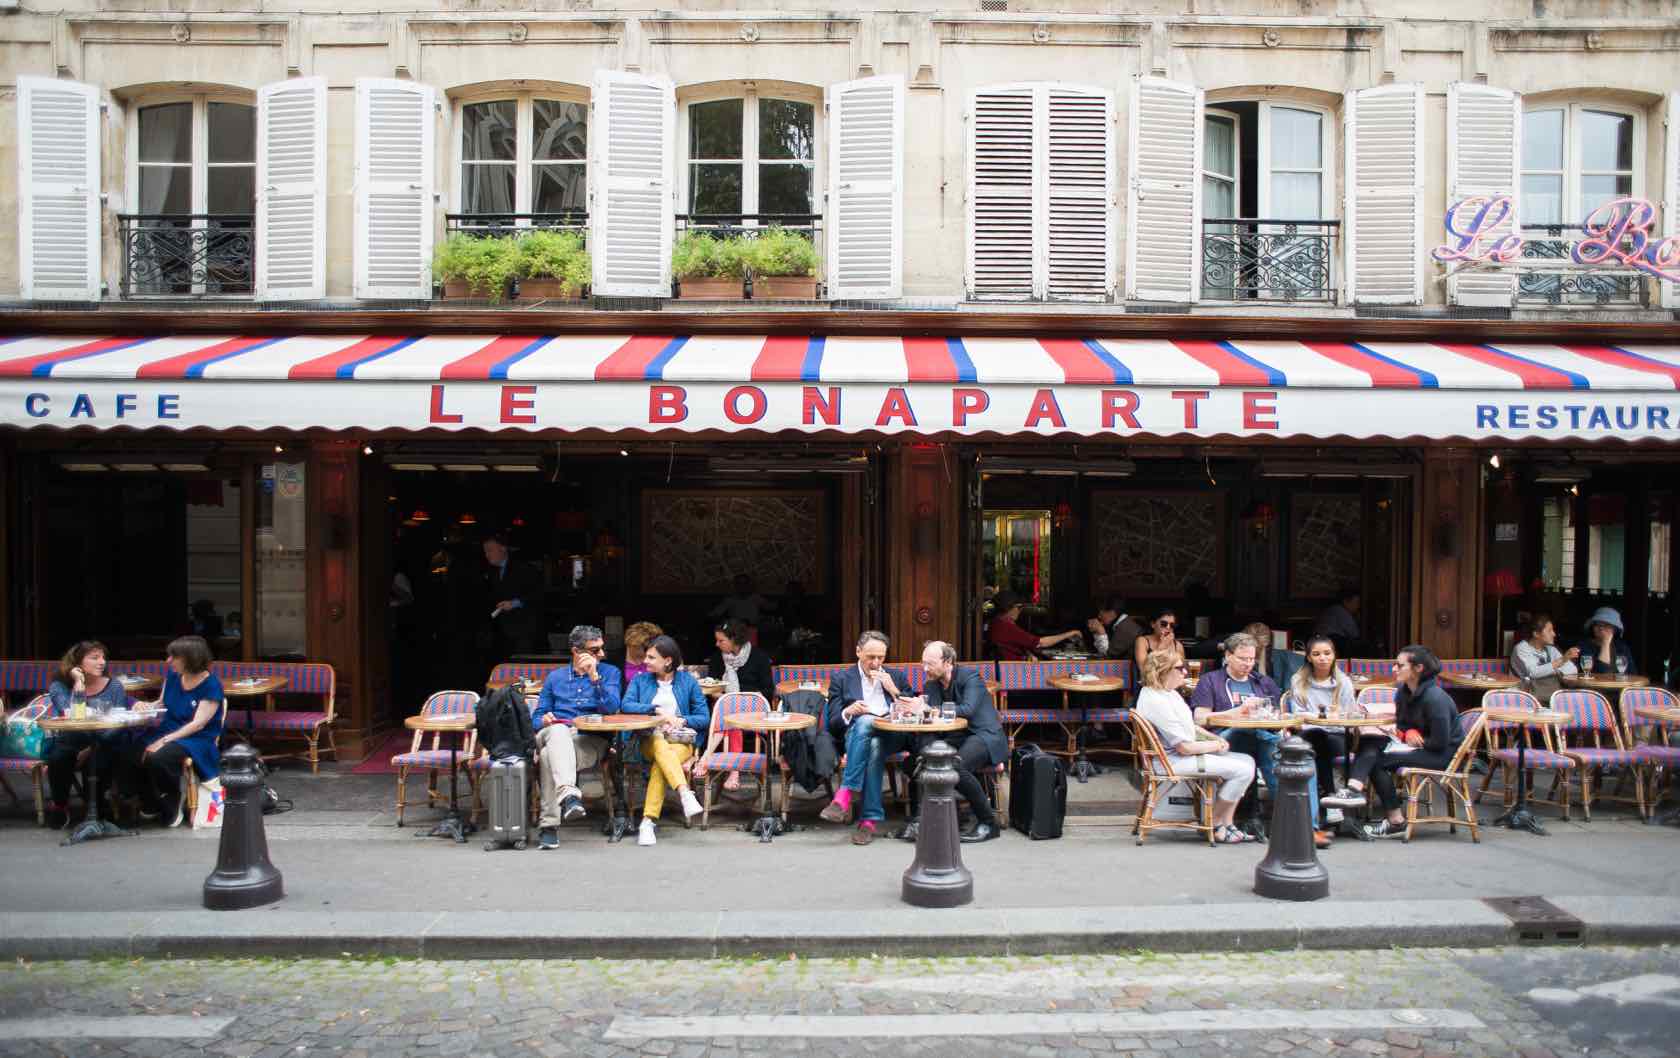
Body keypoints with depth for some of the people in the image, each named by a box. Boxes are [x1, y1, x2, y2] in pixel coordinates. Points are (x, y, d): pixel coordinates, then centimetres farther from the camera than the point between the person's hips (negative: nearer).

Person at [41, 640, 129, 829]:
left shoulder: (114, 687, 5)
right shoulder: (59, 686, 2)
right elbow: (71, 715, -17)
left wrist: (91, 749, -17)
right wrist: (79, 684, -13)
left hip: (102, 745, 0)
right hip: (69, 743, 0)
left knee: (101, 757, -33)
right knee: (59, 756, -32)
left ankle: (95, 804, -3)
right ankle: (59, 805, -3)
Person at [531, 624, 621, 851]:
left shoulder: (609, 673, 16)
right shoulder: (555, 677, 23)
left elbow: (611, 708, -2)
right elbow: (537, 717, 20)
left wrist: (594, 676, -10)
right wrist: (544, 720, -5)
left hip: (590, 741, -1)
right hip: (553, 735, 1)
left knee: (549, 755, -35)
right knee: (559, 731, -38)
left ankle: (548, 824, -38)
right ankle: (568, 794, -60)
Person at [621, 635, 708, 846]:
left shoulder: (688, 682, 11)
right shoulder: (640, 680, 16)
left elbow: (705, 718, 7)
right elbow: (626, 705, -3)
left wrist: (682, 721, -10)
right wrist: (657, 710, -13)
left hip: (682, 741, -1)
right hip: (649, 739, 1)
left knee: (660, 764, -33)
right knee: (661, 747, -37)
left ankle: (648, 822, -37)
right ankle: (685, 794, -54)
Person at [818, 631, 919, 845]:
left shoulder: (897, 677, 20)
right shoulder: (841, 679, 14)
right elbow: (833, 724, 7)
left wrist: (894, 690, -1)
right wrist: (848, 712, -16)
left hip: (892, 736, 1)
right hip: (856, 733, 0)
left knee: (875, 745, -35)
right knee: (865, 721, -36)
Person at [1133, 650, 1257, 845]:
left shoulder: (1168, 693, 10)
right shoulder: (1157, 703, -24)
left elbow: (1190, 727, 19)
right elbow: (1184, 747, -22)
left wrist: (1215, 738, 3)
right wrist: (1215, 745, -7)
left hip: (1184, 752, 11)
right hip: (1172, 760, -11)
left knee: (1247, 761, 7)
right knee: (1243, 770, -16)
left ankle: (1227, 825, 7)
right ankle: (1216, 827, 0)